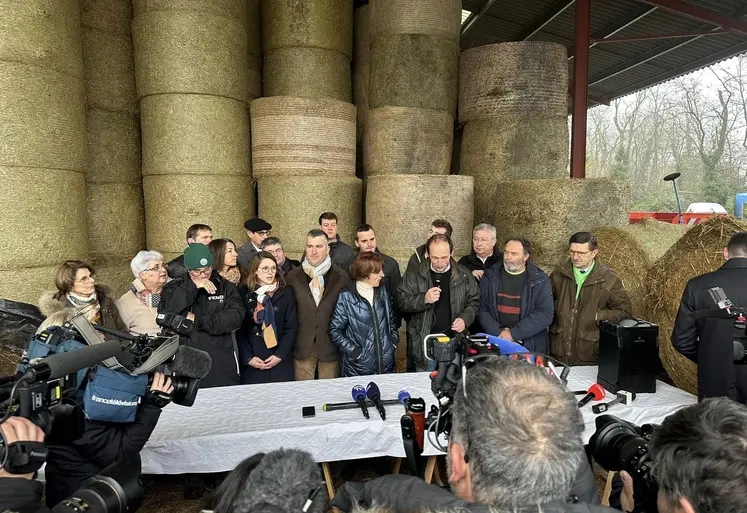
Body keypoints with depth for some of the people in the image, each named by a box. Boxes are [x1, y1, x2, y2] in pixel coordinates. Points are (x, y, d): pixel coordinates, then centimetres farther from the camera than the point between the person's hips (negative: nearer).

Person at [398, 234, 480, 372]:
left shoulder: (464, 275, 0)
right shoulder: (415, 274, -5)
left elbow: (474, 301, 8)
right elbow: (402, 301, -7)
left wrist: (465, 319, -10)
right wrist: (424, 299, -23)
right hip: (423, 340, -1)